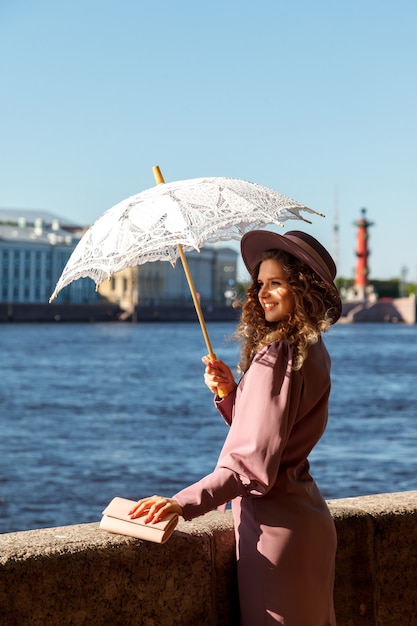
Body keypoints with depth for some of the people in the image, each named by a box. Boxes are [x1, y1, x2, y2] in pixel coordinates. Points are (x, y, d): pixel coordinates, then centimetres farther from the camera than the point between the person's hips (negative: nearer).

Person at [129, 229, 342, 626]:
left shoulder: (276, 359, -19)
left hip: (276, 525, -10)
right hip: (308, 516, 10)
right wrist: (229, 395, 0)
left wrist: (184, 503, -32)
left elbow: (253, 464, -26)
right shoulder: (311, 351, 11)